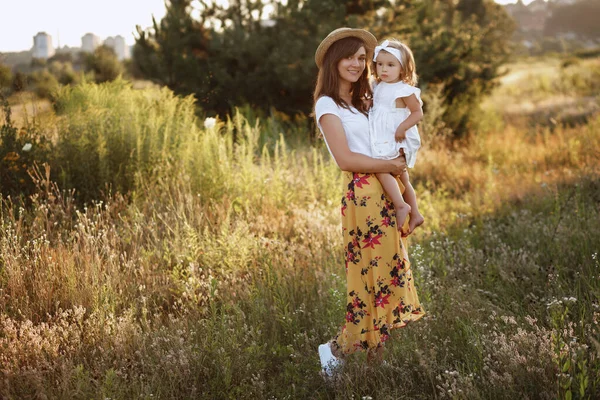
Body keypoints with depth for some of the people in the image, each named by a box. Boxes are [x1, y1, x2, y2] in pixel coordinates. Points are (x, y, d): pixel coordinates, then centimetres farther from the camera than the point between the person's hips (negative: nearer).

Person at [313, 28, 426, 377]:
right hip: (364, 196, -8)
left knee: (389, 270, 8)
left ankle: (377, 358, 15)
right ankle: (338, 349, 6)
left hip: (384, 195, 8)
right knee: (376, 272, -8)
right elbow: (345, 159, -14)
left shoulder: (360, 103, 22)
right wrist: (391, 166, -12)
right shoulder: (328, 105, -4)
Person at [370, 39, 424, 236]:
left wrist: (402, 128, -25)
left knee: (380, 167, -23)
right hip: (383, 141, 9)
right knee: (402, 178, 15)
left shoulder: (404, 90, -14)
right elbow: (372, 105, 24)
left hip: (397, 141, -9)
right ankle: (414, 214, 25)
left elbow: (418, 112, -14)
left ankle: (401, 205, -19)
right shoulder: (378, 87, 9)